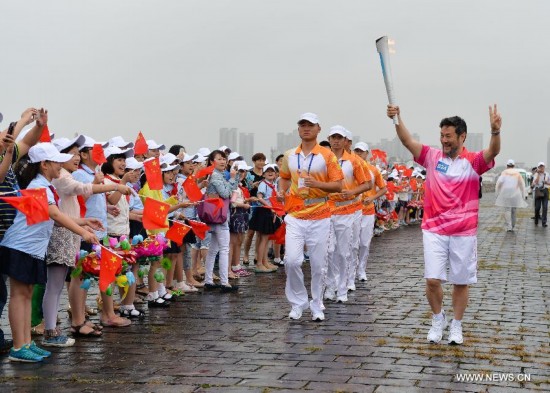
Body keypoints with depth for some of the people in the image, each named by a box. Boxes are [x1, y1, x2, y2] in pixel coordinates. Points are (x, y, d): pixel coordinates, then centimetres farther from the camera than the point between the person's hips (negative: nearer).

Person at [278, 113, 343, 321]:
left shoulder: (327, 155, -2)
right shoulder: (290, 155, 8)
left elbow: (338, 185, -4)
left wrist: (317, 184, -20)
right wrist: (282, 191, 4)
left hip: (319, 217, -2)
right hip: (295, 216, 2)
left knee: (318, 265, 4)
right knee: (291, 260, -10)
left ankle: (317, 306, 19)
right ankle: (298, 302, 9)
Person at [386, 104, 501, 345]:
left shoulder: (473, 162, -4)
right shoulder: (432, 157, 2)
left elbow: (493, 152, -23)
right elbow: (407, 141, -11)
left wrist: (495, 131, -44)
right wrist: (397, 118, -28)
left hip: (464, 233, -1)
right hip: (434, 230, 1)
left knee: (461, 282, 9)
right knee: (432, 280, -4)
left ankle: (456, 325, 26)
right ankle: (438, 319, 21)